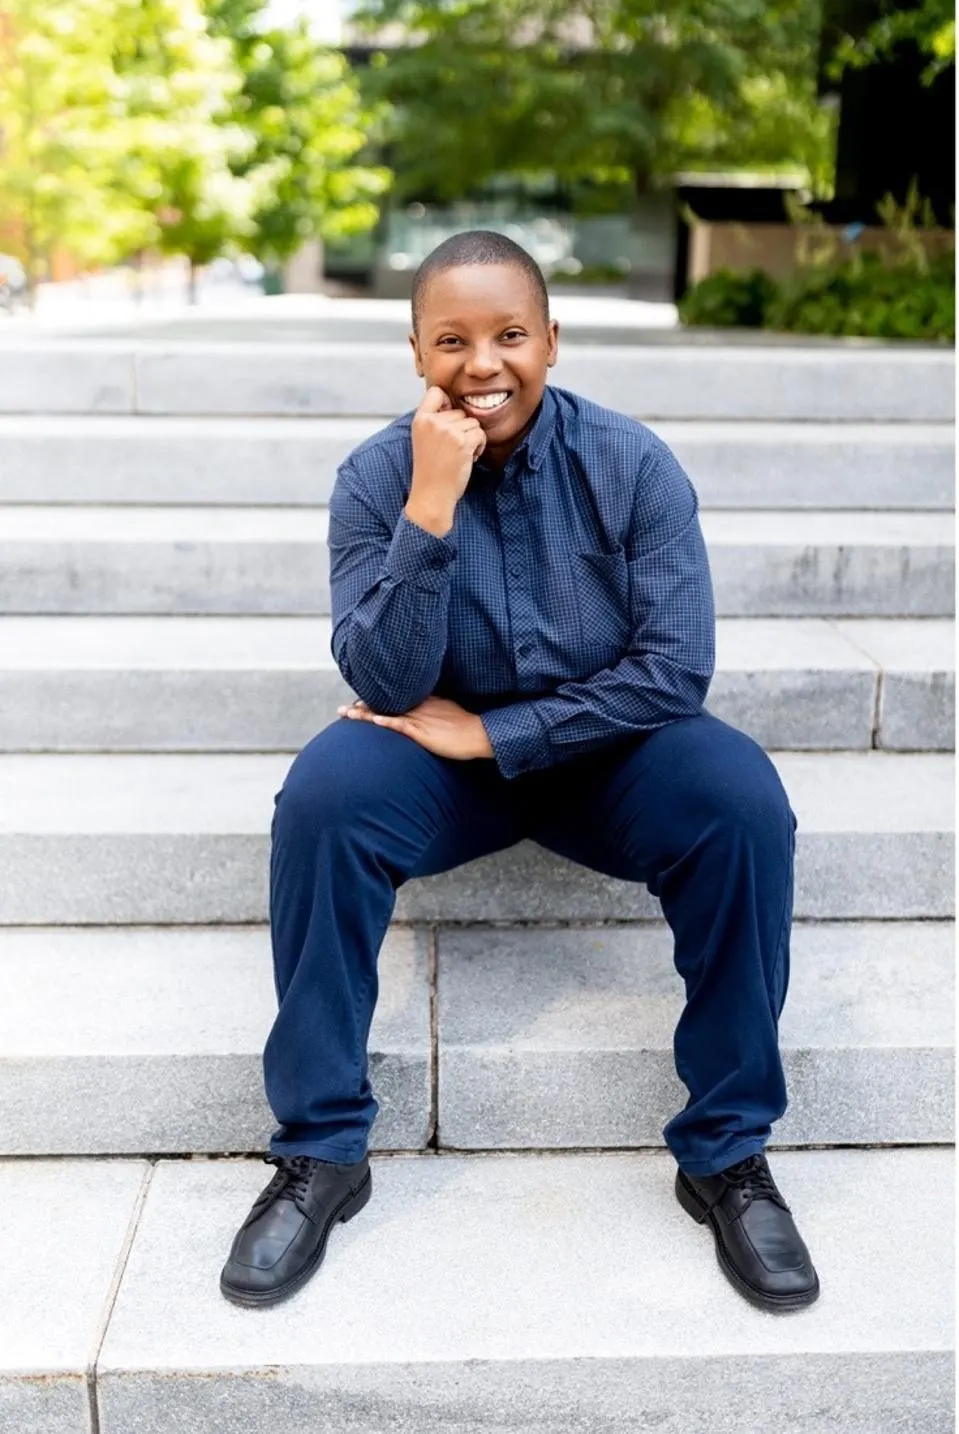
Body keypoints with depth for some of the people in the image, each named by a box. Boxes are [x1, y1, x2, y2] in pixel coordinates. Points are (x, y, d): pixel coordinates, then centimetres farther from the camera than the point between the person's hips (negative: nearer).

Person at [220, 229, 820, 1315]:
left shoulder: (633, 464, -11)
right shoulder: (377, 475, -11)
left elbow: (678, 668, -16)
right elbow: (387, 687, -19)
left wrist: (492, 732, -19)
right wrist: (430, 505, -30)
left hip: (605, 749, 0)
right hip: (442, 757, 0)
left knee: (745, 802, -29)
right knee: (323, 794, -30)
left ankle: (727, 1151, -12)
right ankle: (320, 1151, -15)